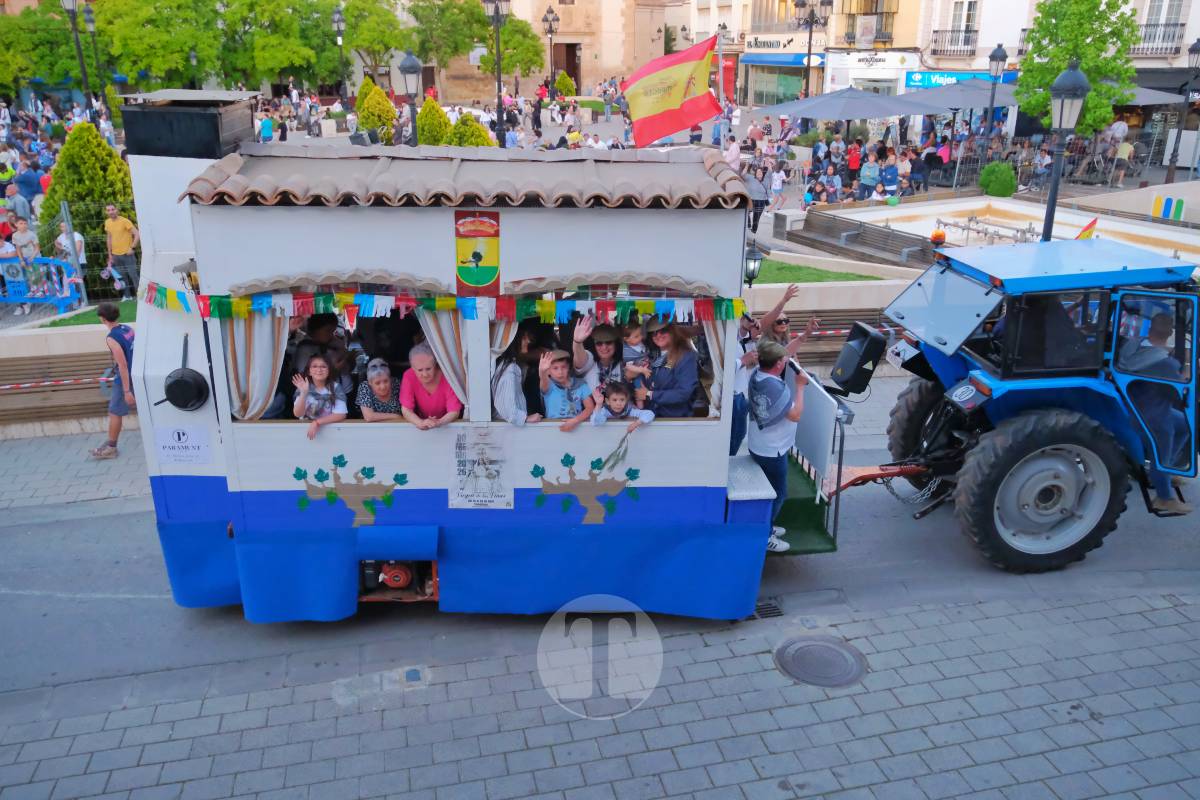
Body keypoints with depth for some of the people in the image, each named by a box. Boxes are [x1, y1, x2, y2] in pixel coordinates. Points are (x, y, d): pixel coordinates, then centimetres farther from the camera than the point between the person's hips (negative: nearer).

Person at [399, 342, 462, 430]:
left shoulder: (446, 377, -19)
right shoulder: (408, 377, -15)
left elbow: (454, 412, -19)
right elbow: (406, 410, -17)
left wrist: (439, 422, -39)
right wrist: (421, 423, -37)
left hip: (447, 425, -1)